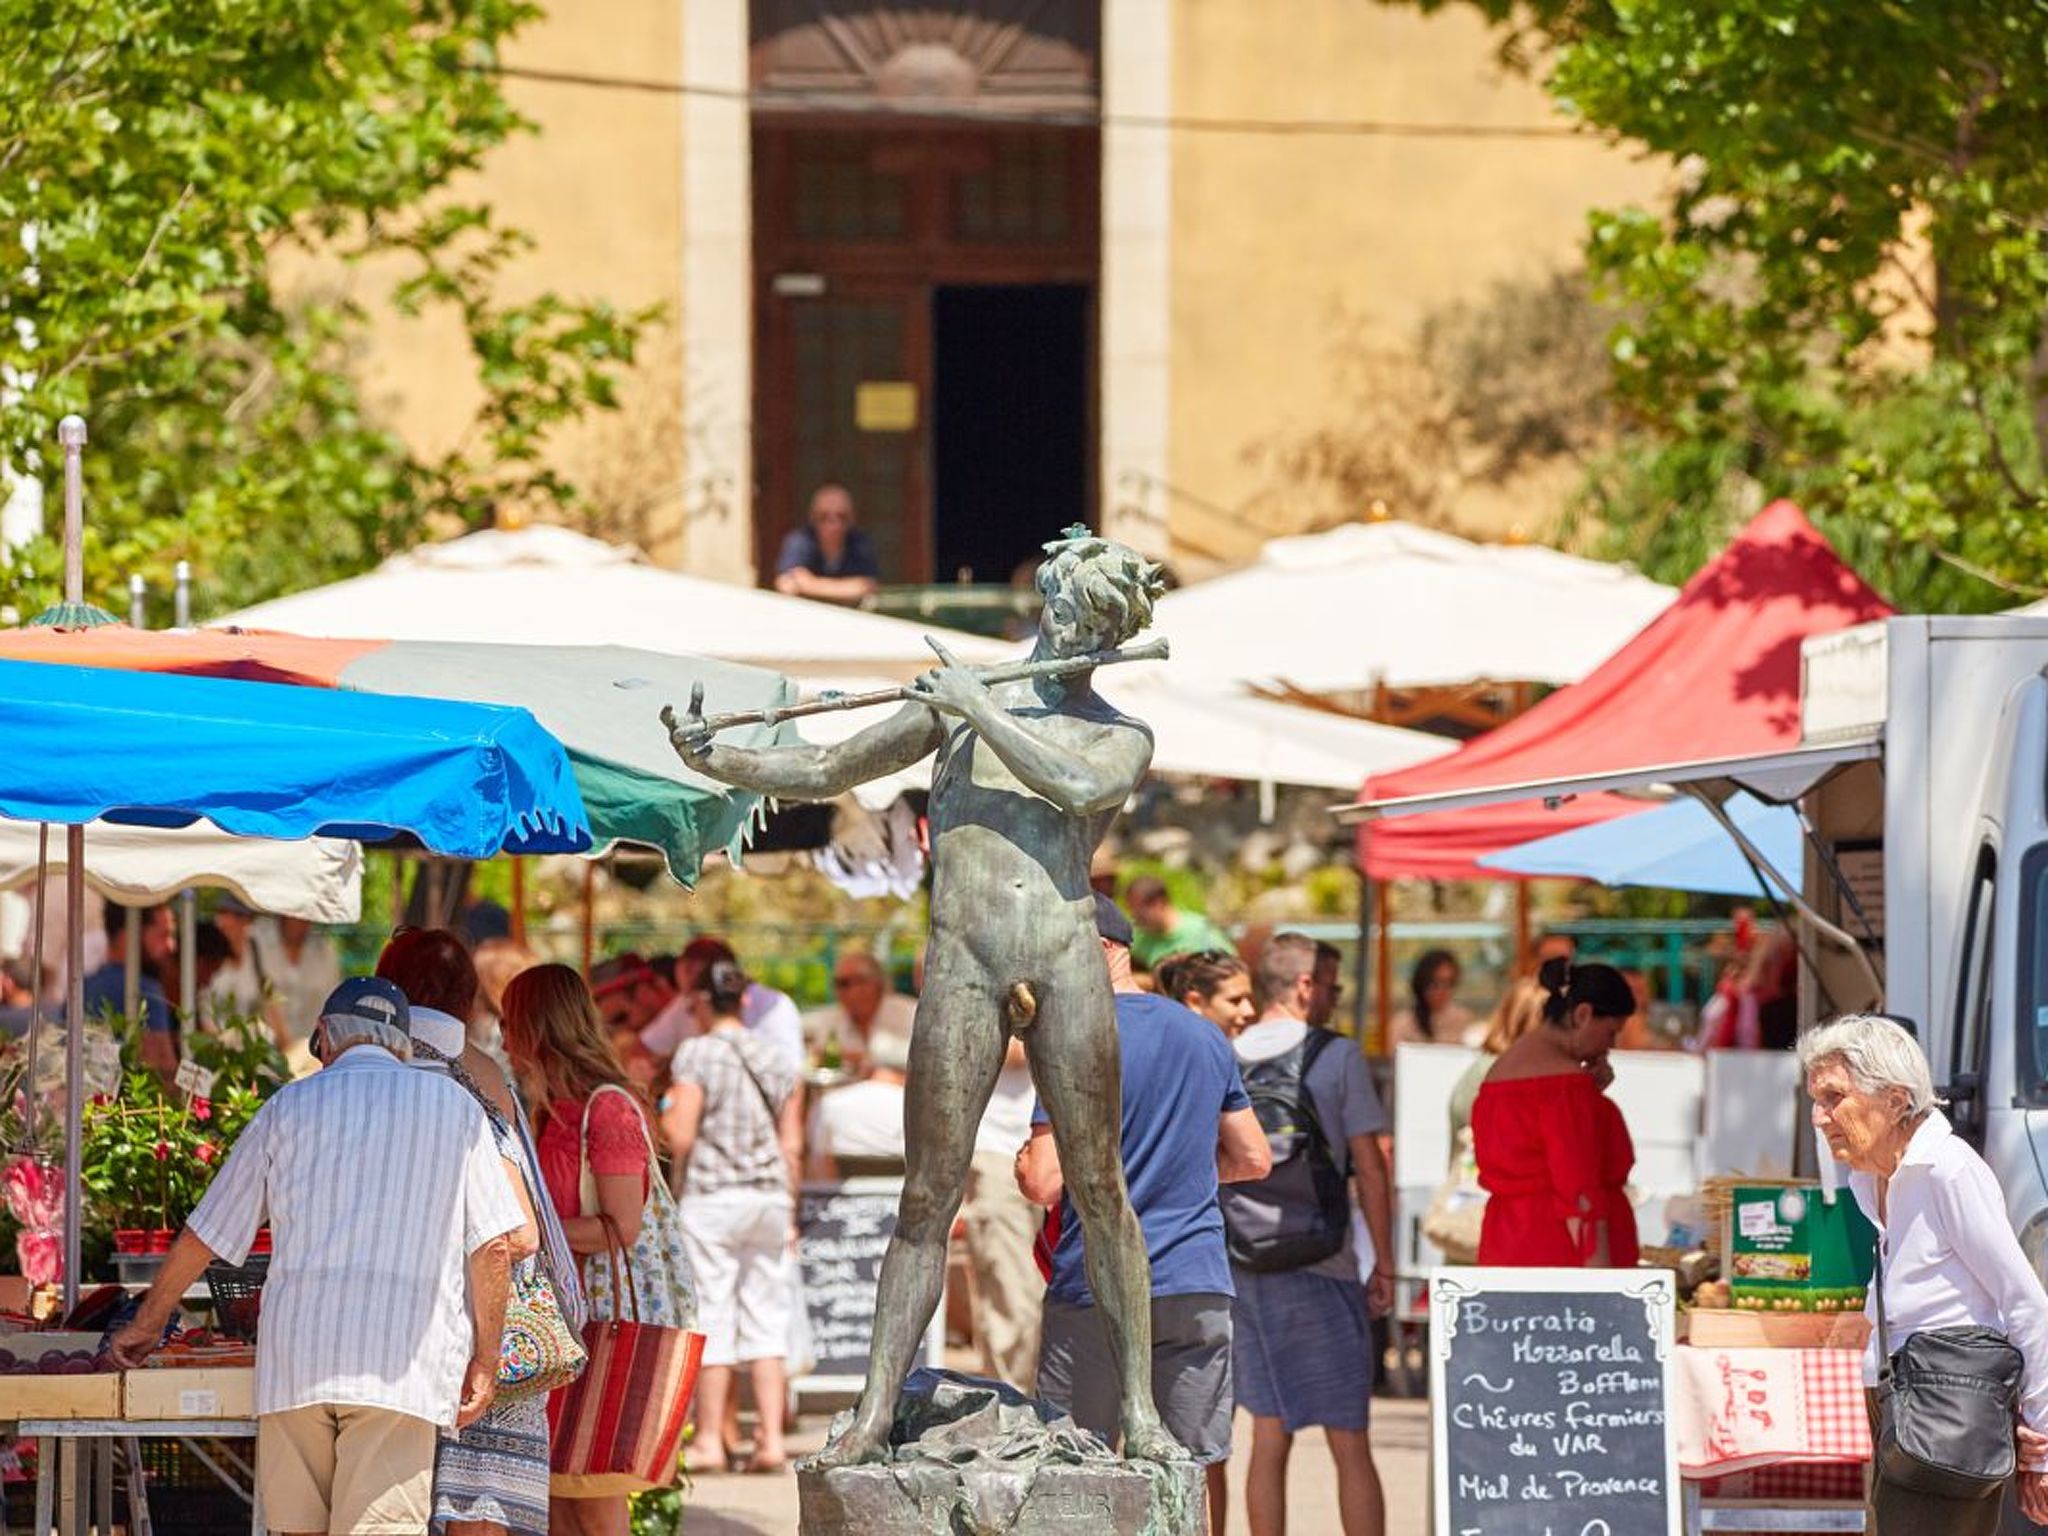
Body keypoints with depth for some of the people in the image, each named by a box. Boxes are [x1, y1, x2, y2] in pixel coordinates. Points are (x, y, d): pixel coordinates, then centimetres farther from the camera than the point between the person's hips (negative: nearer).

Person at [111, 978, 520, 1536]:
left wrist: (148, 1323, 32)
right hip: (401, 1364, -2)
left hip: (294, 1350, 2)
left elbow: (204, 1235, 20)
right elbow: (493, 1244, 6)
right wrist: (485, 1360, 12)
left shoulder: (289, 1106, 15)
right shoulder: (452, 1105, 13)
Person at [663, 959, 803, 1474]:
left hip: (712, 1195, -5)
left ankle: (711, 1443, 2)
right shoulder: (777, 1059, 8)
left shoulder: (696, 1054, -8)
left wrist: (666, 1116, 8)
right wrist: (788, 1211, 17)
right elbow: (793, 1145, 9)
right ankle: (772, 1437, 4)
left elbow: (680, 1137, -14)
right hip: (769, 1195, 5)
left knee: (711, 1320, 0)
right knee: (766, 1322, 7)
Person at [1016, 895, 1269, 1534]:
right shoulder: (1205, 1038, 10)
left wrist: (1021, 1163, 5)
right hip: (1199, 1287, 5)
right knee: (1200, 1466, 7)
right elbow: (1253, 1158, 17)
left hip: (1095, 1293, -5)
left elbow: (1044, 1183, -16)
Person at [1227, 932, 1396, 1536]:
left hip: (1246, 1273, 4)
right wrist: (1383, 1264, 1)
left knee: (1269, 1440, 9)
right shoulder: (1336, 1056, -6)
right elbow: (1368, 1170, -7)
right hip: (1321, 1267, -4)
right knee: (1350, 1445, 0)